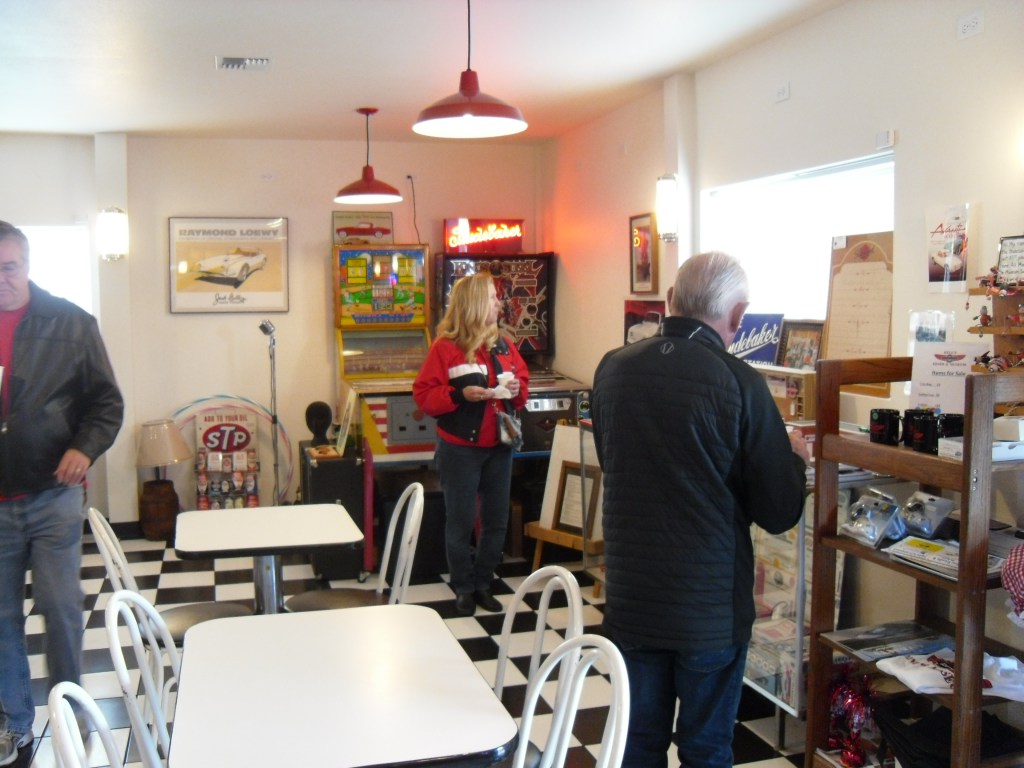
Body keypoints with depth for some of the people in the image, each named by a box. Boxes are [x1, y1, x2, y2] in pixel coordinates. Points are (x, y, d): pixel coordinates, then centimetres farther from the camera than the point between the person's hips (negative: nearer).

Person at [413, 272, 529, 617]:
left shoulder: (503, 345, 6)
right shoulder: (445, 347, -11)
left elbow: (523, 382, 16)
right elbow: (424, 395, -11)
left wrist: (517, 389, -6)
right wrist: (460, 395, -24)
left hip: (499, 448, 5)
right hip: (460, 449, -5)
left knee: (497, 520, 11)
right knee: (461, 521, 5)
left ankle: (483, 584, 26)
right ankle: (464, 589, 20)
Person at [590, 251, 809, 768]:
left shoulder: (613, 369, -5)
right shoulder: (740, 384, -18)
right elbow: (781, 513, -11)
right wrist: (793, 456, 10)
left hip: (631, 599, 4)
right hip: (712, 606, -3)